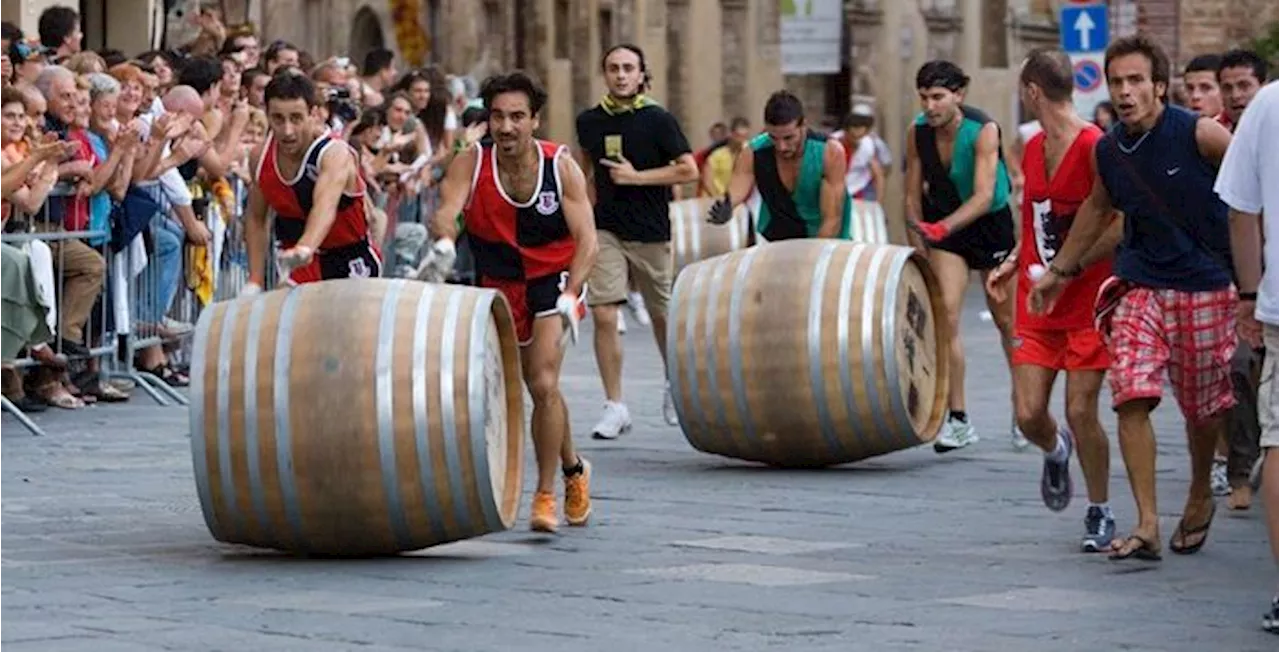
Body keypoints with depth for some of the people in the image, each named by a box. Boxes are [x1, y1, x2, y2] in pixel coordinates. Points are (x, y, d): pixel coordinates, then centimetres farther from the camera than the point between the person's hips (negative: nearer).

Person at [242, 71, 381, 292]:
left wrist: (305, 249, -68)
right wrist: (255, 282, -3)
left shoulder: (335, 154, -27)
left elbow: (326, 207, -48)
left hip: (349, 262, -4)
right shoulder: (261, 156, -10)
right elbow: (256, 219, 4)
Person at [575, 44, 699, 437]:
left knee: (661, 315, 12)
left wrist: (636, 177, -16)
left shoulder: (658, 121, -7)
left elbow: (689, 170, -10)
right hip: (605, 231, 2)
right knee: (603, 315, -11)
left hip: (651, 233, -2)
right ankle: (615, 406, -5)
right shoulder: (590, 121, 3)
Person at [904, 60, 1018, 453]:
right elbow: (913, 195, -2)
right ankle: (958, 420, -10)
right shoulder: (918, 133, -12)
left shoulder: (984, 131, -25)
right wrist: (918, 249, -3)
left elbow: (984, 195, -34)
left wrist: (943, 227, -47)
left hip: (991, 222, -3)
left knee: (1006, 319, 8)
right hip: (945, 227, 3)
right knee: (945, 313, -13)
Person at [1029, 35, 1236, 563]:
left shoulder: (1199, 134, -13)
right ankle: (1147, 525, -13)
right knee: (1131, 398, -15)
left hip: (1206, 287, -3)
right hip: (1140, 285, 3)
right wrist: (1060, 271, 29)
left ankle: (1200, 496, 38)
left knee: (1204, 407, 9)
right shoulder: (1108, 151, 1)